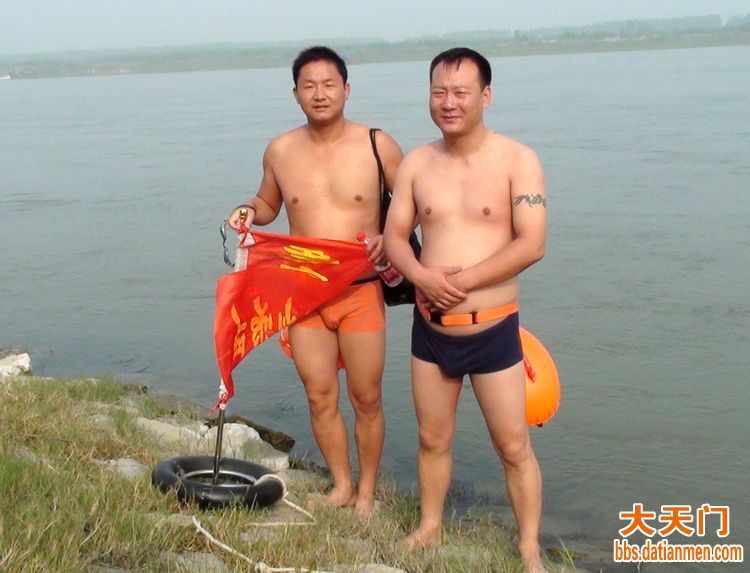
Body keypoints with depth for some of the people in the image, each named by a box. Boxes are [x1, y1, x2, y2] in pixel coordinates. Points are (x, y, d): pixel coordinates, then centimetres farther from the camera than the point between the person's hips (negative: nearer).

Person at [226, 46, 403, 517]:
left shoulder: (378, 145, -5)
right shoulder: (280, 152, 3)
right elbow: (269, 204, 20)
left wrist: (389, 238, -14)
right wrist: (248, 212, -3)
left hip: (361, 293, -2)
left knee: (366, 399, 6)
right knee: (320, 397, 9)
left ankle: (367, 492, 25)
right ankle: (341, 486, 28)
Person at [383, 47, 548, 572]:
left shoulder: (517, 160, -10)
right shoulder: (417, 163, 3)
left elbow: (532, 244, -16)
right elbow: (394, 235, 5)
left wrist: (462, 280, -20)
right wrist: (422, 276, -16)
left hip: (493, 330, -4)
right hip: (431, 328, 4)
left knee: (514, 448, 6)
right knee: (433, 440, 18)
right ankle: (430, 528, 37)